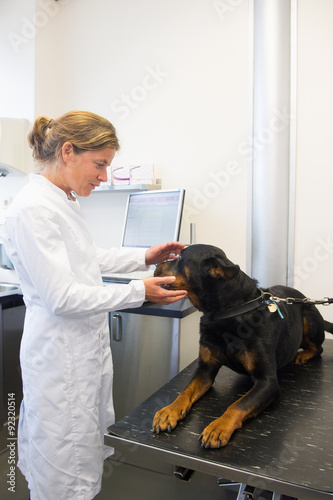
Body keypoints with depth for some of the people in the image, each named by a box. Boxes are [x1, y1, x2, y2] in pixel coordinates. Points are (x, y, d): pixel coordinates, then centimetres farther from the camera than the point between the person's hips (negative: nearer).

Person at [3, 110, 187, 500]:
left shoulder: (63, 200, 7)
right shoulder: (33, 208, -22)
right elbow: (61, 297, -24)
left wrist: (144, 258, 9)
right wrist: (139, 292, -22)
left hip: (85, 345, 9)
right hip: (61, 355, -9)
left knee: (87, 450, 24)